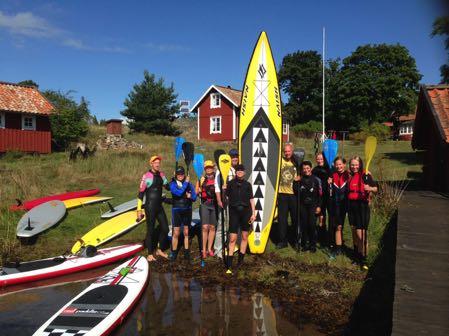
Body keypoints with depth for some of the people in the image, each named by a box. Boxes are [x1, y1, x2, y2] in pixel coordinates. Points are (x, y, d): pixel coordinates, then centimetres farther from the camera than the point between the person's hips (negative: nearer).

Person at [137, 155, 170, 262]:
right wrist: (139, 210, -13)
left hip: (159, 206, 7)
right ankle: (150, 254, 15)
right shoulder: (146, 176, -12)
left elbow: (168, 187, 17)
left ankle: (159, 250, 28)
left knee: (165, 229, 10)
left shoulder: (161, 175, 7)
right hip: (150, 207, -7)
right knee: (150, 230, 2)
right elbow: (140, 193, -11)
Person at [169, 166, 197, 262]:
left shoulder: (189, 184, 3)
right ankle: (173, 253, 11)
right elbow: (178, 193, -22)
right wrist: (186, 182, -15)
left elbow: (194, 197, 5)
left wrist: (190, 196, -17)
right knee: (176, 233, -1)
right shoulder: (173, 184, -3)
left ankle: (186, 253, 17)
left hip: (187, 210, 2)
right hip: (177, 210, -2)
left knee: (186, 232, 8)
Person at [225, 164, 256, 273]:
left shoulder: (247, 184, 8)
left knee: (245, 236, 8)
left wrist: (253, 213, 5)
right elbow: (226, 197, 7)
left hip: (245, 211, 2)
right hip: (234, 211, -2)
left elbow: (251, 200, 8)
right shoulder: (231, 183, 6)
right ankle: (229, 265, -1)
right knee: (232, 238, -6)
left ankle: (240, 260, 22)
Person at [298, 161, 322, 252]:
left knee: (312, 224, -5)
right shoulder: (300, 179, 7)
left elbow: (320, 194, 0)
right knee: (304, 225, 2)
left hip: (313, 205, -2)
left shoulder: (316, 179, 0)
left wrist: (318, 206, -4)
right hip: (303, 205, 2)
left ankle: (313, 245, 8)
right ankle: (304, 244, 14)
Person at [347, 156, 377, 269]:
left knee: (361, 233, -6)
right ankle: (356, 254, 30)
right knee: (354, 231, 14)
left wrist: (369, 188, -30)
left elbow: (376, 189, -10)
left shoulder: (365, 175, -9)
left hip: (362, 205, -5)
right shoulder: (350, 176, 7)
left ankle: (363, 259, 5)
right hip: (351, 205, 5)